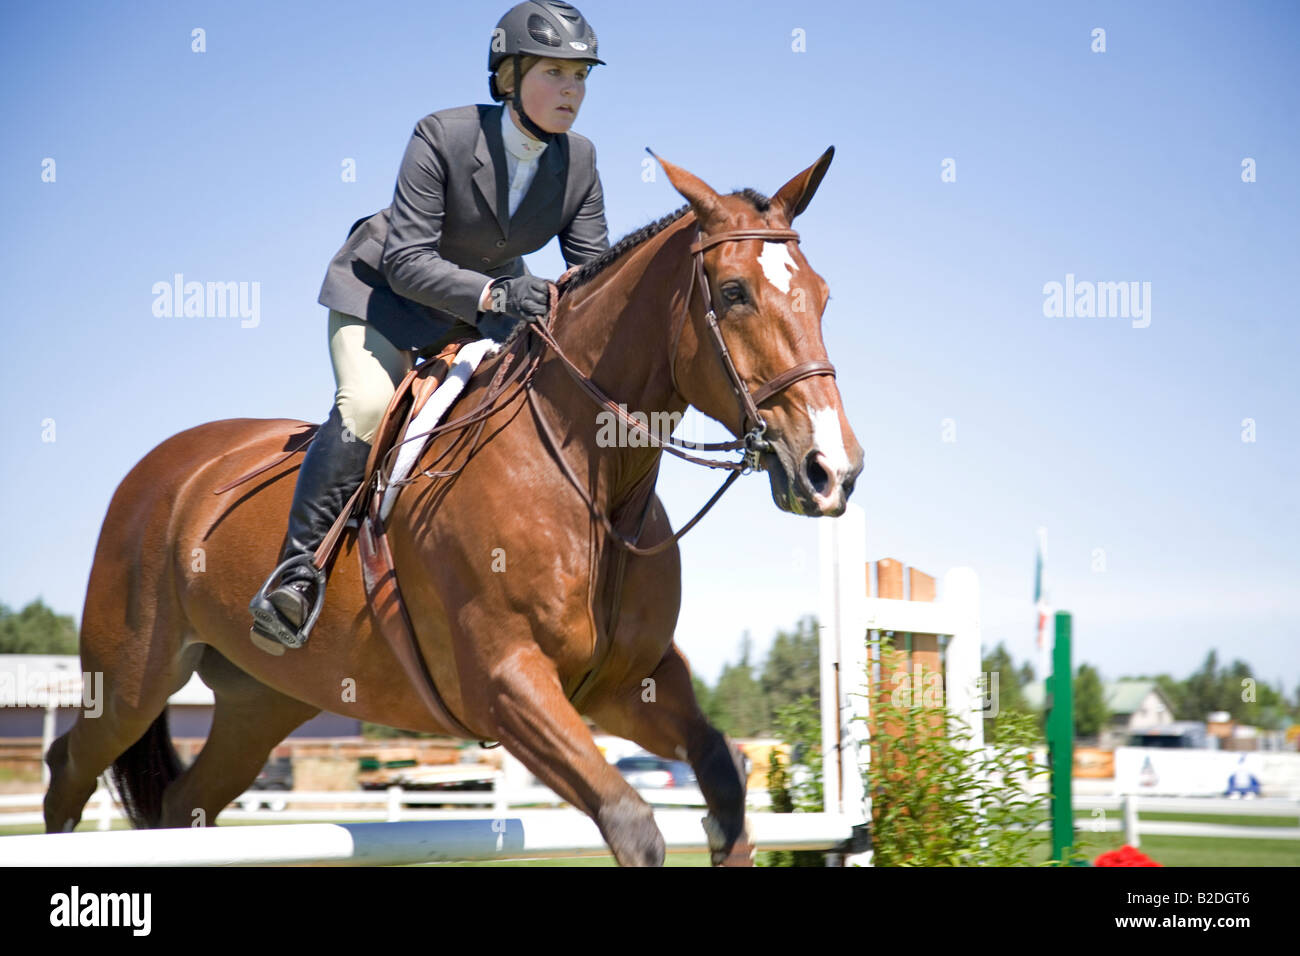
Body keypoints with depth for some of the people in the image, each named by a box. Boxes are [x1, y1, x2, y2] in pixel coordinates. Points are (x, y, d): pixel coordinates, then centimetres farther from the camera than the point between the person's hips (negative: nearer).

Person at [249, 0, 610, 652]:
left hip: (495, 292, 5)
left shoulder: (579, 161, -12)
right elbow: (406, 260, -31)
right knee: (365, 407, -27)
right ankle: (297, 570, -22)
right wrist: (493, 295, -45)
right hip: (386, 287, -5)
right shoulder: (442, 137, -26)